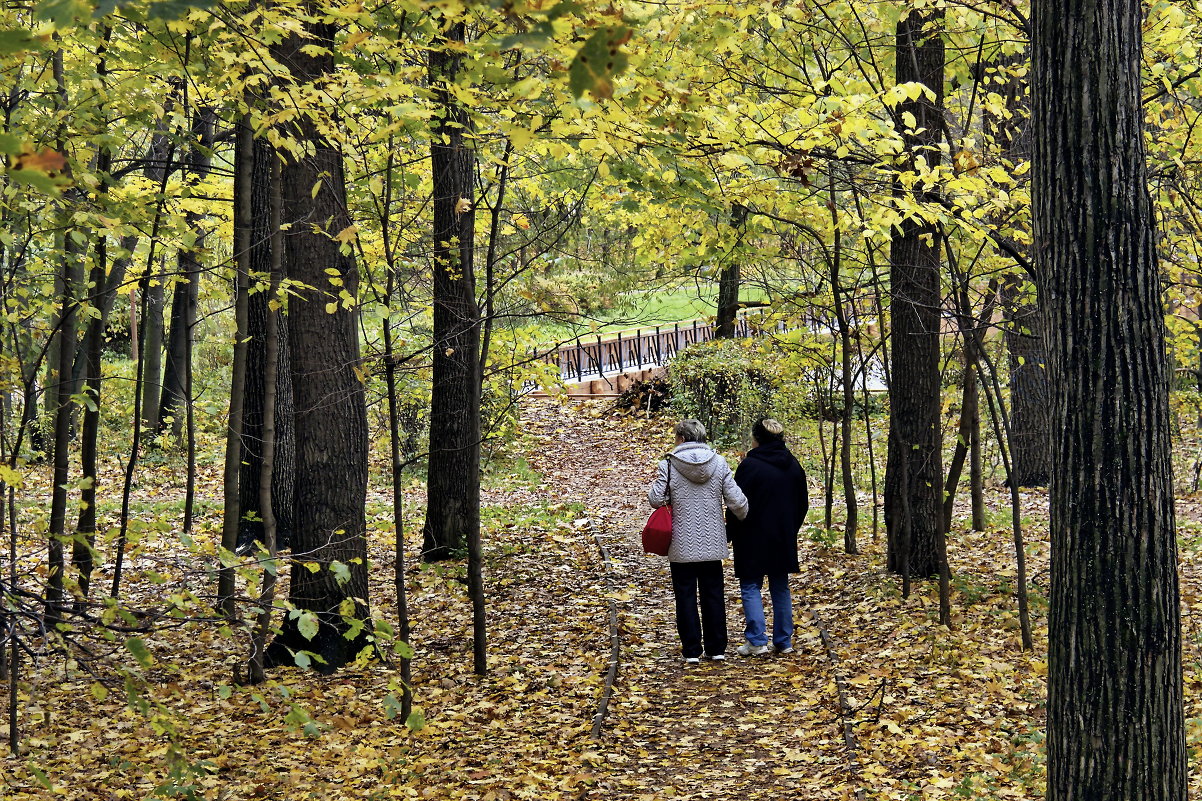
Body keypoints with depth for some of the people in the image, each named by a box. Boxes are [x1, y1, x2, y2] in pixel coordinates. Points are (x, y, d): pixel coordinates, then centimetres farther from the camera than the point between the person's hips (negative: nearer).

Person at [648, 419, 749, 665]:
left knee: (686, 596, 6)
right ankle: (716, 648, 16)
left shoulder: (668, 465, -10)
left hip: (682, 545, -2)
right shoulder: (719, 464, -2)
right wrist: (743, 517, 18)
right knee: (713, 595, 12)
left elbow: (656, 499, -10)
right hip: (712, 543, 2)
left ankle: (692, 651, 6)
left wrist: (656, 481, 10)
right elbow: (737, 501, -3)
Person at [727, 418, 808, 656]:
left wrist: (730, 534, -2)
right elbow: (802, 504, 15)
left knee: (751, 587, 0)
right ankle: (784, 641, 12)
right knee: (780, 588, 12)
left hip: (753, 539, -6)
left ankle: (757, 641, -8)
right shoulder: (793, 465, 7)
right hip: (783, 539, 6)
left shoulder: (750, 465, -14)